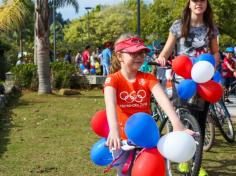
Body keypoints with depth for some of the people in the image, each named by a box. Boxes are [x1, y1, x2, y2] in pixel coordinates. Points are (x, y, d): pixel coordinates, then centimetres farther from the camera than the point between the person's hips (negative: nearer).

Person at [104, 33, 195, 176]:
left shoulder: (148, 78, -5)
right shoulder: (113, 79, -11)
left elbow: (162, 99, -22)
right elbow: (110, 103, -30)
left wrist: (177, 124, -39)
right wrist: (114, 129, -50)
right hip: (122, 138, -2)